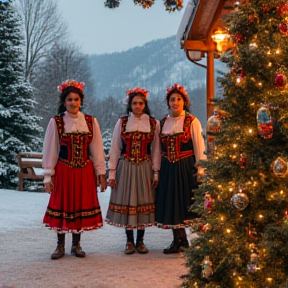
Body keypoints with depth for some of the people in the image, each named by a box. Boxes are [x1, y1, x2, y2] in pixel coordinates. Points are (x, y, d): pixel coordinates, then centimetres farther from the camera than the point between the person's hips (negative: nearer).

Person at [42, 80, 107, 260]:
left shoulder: (91, 122, 2)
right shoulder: (56, 122, -2)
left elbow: (97, 149, 4)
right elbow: (50, 150, -1)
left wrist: (101, 173, 2)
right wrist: (48, 176, -4)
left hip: (85, 172, 2)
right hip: (63, 171, -1)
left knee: (81, 206, 7)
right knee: (62, 206, 5)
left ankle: (76, 244, 21)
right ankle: (61, 246, 17)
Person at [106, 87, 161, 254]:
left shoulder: (154, 124, 3)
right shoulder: (122, 123, 2)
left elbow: (156, 150, 4)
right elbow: (115, 149, 2)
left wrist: (156, 173, 0)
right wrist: (112, 173, -2)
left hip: (145, 169, 0)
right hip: (125, 168, 0)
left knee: (143, 202, 4)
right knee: (126, 202, 3)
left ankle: (140, 241, 16)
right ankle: (130, 242, 14)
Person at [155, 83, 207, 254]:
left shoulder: (192, 122, -4)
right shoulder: (163, 122, 10)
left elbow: (199, 148, -7)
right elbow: (160, 149, 13)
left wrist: (200, 171, -12)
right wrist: (157, 170, 10)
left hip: (186, 167, -5)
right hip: (168, 168, 5)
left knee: (187, 203, -1)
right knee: (172, 204, 8)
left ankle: (181, 240, 10)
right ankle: (179, 240, 19)